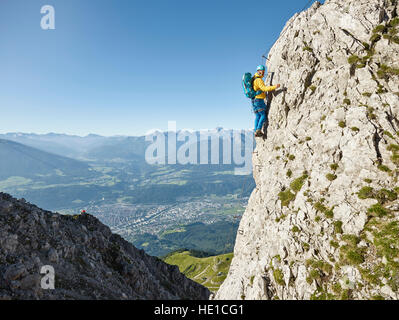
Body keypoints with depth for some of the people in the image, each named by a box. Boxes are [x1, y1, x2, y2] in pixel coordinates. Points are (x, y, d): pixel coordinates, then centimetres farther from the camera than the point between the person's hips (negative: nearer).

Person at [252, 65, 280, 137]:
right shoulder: (259, 80, -13)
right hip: (259, 100, -10)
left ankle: (256, 131, 6)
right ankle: (258, 130, -10)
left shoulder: (254, 79, 19)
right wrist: (275, 87, -30)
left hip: (254, 101, 10)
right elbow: (264, 88, -27)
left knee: (258, 116, 8)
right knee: (263, 115, -6)